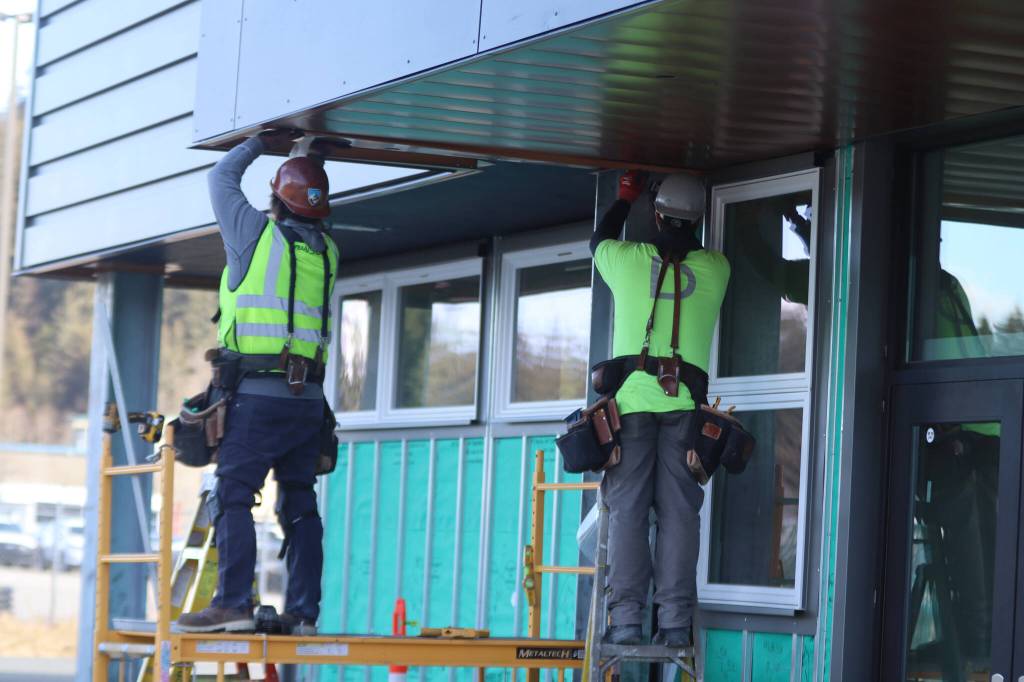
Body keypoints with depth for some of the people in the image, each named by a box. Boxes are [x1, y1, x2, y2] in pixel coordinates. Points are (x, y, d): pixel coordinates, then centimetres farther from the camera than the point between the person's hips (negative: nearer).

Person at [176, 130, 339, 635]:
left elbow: (222, 179, 16)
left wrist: (261, 142, 30)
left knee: (232, 495, -8)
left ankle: (233, 602, -18)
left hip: (257, 392, -5)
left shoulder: (258, 233, 0)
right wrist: (310, 158, 40)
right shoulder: (328, 252, 14)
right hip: (308, 398, 5)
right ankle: (303, 611, 4)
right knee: (300, 505, 7)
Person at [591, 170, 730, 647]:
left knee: (627, 510, 1)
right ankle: (675, 620, -4)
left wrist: (625, 199, 41)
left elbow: (599, 241, 26)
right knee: (679, 513, 1)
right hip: (685, 405, 1)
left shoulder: (629, 259, 2)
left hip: (632, 403, -1)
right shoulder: (714, 269, 5)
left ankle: (626, 617, -5)